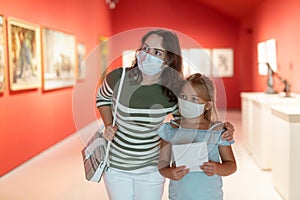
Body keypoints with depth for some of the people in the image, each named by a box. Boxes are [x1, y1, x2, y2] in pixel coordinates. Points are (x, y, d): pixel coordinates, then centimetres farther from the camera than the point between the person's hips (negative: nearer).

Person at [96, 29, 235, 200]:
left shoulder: (173, 91, -17)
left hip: (151, 168, 0)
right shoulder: (118, 78, -17)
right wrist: (108, 125, -9)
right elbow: (103, 98, 6)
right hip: (116, 165, 1)